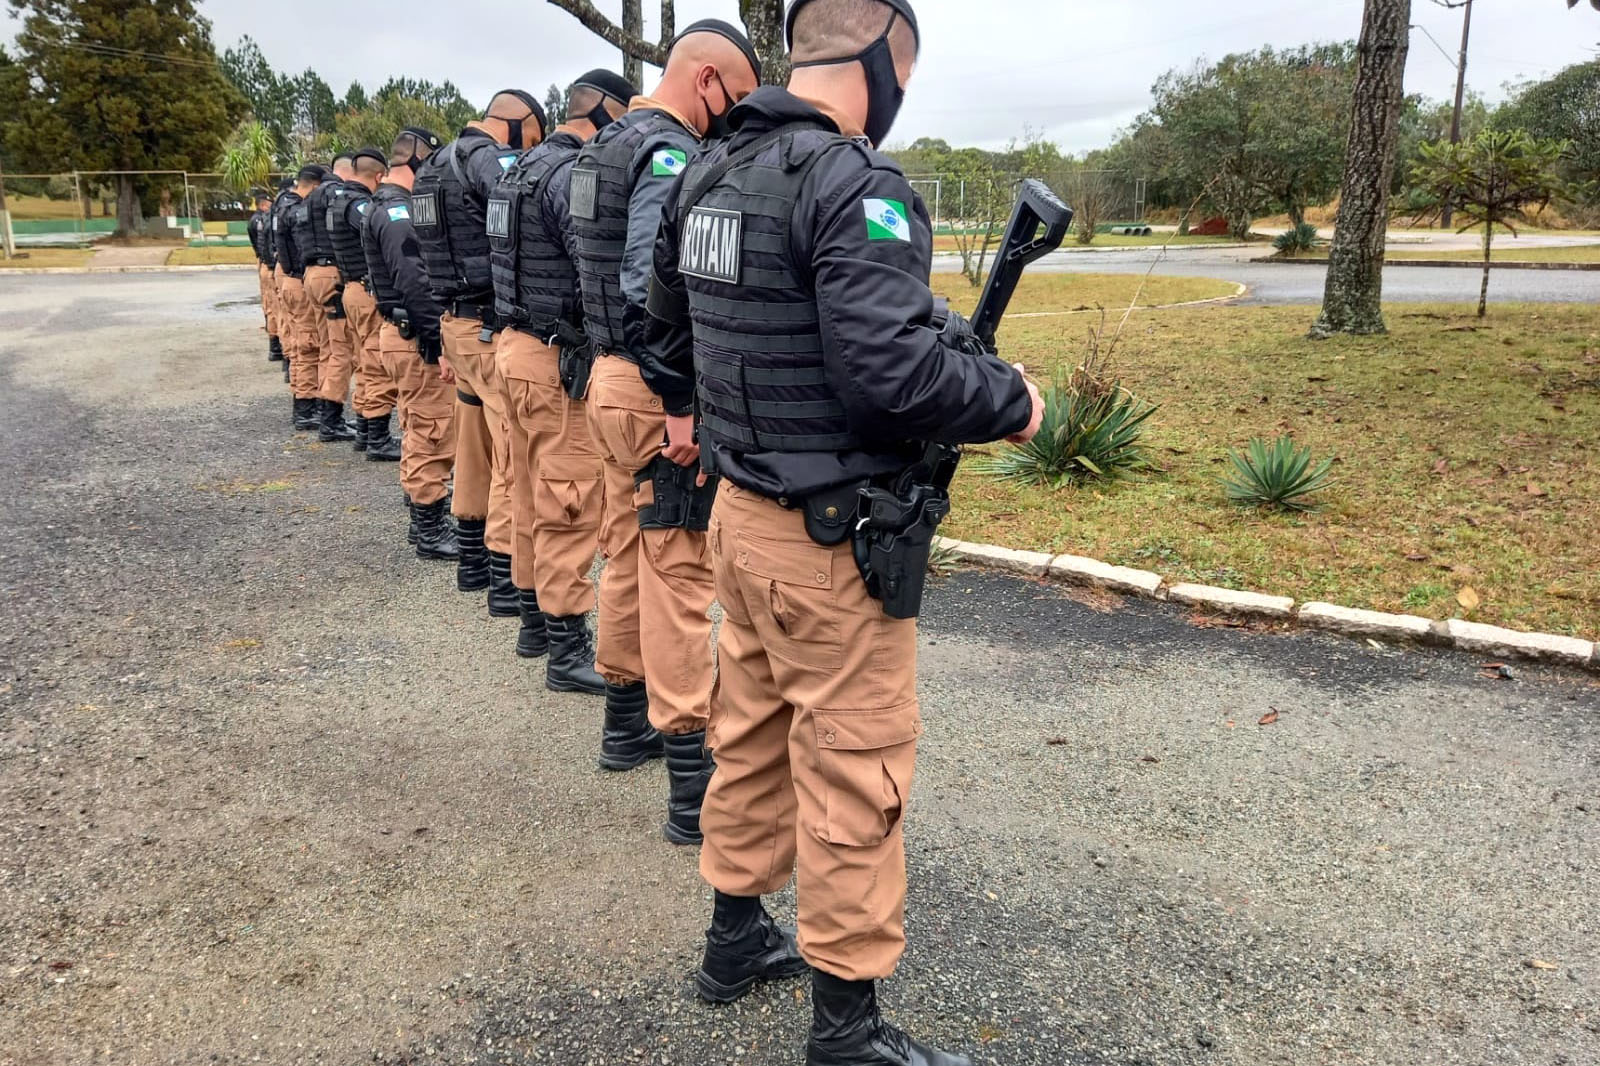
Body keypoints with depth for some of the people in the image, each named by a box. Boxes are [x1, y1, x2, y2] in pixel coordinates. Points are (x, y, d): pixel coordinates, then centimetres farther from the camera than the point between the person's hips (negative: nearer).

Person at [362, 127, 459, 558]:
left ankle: (423, 512, 29)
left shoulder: (386, 206, 18)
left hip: (403, 330, 11)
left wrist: (432, 329, 16)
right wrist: (436, 334, -24)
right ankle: (431, 532, -1)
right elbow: (414, 280, -24)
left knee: (421, 428, 18)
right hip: (413, 335, -11)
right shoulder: (397, 211, -15)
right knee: (434, 430, -7)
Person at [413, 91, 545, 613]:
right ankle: (507, 580, -2)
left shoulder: (437, 165, 18)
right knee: (513, 452, -5)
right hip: (495, 328, -10)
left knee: (476, 444, 18)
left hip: (457, 321, 10)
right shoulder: (491, 158, -12)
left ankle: (473, 560, 28)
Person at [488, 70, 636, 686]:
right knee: (571, 503, -6)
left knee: (532, 492, 16)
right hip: (559, 357, -10)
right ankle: (567, 650, -1)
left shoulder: (525, 168, 16)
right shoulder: (572, 174, -15)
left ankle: (535, 623, 27)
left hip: (517, 340, 10)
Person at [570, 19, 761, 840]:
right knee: (679, 576, -7)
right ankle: (692, 787, 0)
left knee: (629, 557, 18)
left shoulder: (612, 143, 16)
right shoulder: (671, 155, -15)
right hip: (657, 390, -10)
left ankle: (626, 723, 33)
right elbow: (655, 288, -25)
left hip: (614, 375, 10)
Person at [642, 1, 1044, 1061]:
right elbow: (892, 367, -27)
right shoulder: (855, 181, -18)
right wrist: (1010, 401, -10)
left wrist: (692, 410, 39)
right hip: (831, 539, -9)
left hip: (741, 512, 9)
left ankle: (736, 935, 39)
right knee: (854, 773, 3)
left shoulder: (709, 175, 9)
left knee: (753, 735, 21)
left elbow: (665, 324, 22)